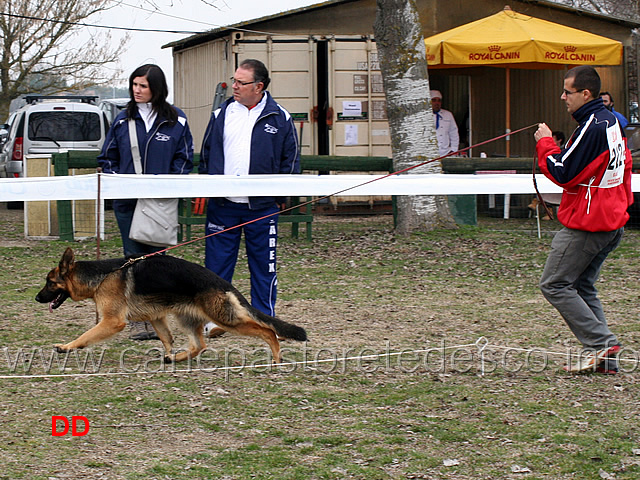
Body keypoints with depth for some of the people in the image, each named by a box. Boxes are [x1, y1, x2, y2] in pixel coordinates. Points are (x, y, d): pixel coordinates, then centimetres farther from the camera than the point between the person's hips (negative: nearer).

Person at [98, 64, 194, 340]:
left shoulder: (176, 120, 3)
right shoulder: (123, 120, 7)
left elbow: (184, 159, 5)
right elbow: (108, 158, 12)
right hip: (128, 202, 1)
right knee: (134, 258, 1)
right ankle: (137, 320, 5)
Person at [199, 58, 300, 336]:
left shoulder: (279, 119, 1)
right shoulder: (221, 115, 7)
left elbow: (290, 160, 5)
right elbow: (206, 155, 14)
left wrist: (280, 195, -1)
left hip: (262, 207, -2)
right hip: (222, 205, 2)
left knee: (263, 265, 5)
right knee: (217, 263, 2)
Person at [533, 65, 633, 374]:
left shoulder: (591, 127, -18)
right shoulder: (612, 122, 13)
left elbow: (562, 173, -18)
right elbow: (625, 166, 22)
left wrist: (545, 142, -5)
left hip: (586, 223, -10)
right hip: (613, 220, 10)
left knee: (554, 285, -5)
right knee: (582, 286, 14)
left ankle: (600, 343, -11)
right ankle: (605, 358, 6)